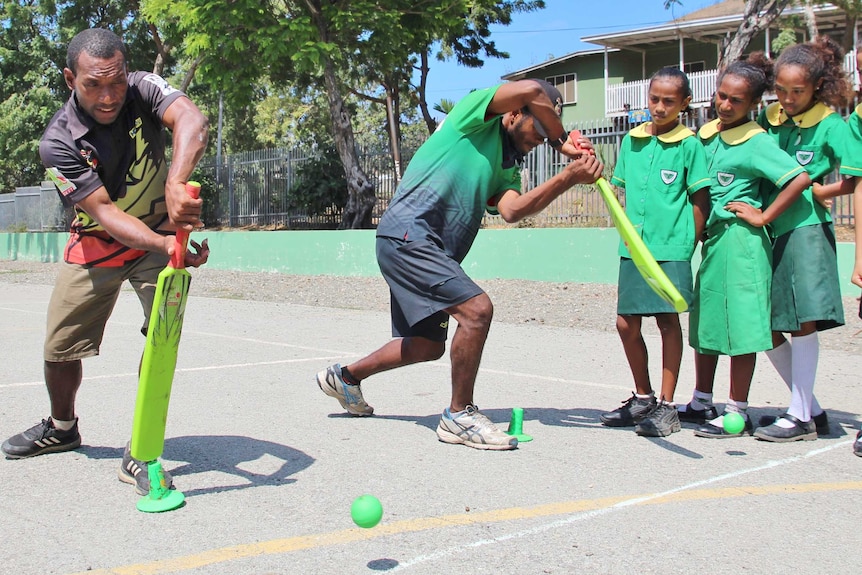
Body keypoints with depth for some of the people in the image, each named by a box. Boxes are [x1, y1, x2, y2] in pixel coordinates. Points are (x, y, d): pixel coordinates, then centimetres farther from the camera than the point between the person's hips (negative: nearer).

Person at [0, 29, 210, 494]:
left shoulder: (142, 90, -20)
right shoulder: (58, 141, -22)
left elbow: (192, 121, -41)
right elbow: (105, 212, -29)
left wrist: (176, 184, -60)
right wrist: (164, 245, -46)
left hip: (162, 231, -1)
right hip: (95, 244, 1)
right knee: (59, 348, 7)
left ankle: (140, 454, -11)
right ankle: (61, 428, 39)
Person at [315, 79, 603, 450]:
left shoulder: (507, 168, 18)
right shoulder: (476, 116, -1)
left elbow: (511, 210, -5)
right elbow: (530, 91, -18)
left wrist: (569, 178, -14)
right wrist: (562, 142, -7)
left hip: (432, 252, 10)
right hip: (407, 234, -10)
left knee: (428, 345, 17)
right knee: (477, 308, -21)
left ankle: (345, 377, 38)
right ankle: (459, 416, -6)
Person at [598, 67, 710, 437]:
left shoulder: (689, 145, -3)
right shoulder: (632, 140, 10)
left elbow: (700, 200, -3)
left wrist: (688, 245, -5)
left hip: (671, 249, -5)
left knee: (668, 320, 0)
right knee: (626, 324, 7)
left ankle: (666, 407, 8)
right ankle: (643, 398, 25)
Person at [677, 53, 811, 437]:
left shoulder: (757, 142, -10)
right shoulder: (706, 134, 11)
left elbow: (800, 178, -20)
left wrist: (763, 217, -15)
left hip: (742, 241, -8)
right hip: (712, 237, 8)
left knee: (740, 323, -3)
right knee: (704, 319, 13)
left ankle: (739, 413, 5)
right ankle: (702, 403, 25)